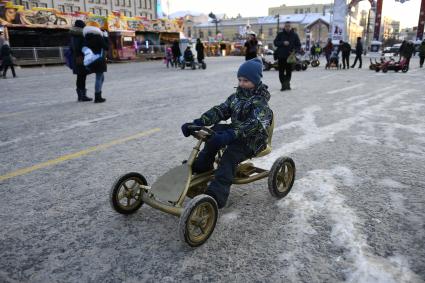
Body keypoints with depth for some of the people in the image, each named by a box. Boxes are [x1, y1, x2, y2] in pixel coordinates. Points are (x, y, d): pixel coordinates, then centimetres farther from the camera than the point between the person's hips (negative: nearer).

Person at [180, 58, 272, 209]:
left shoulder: (261, 102, -14)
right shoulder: (236, 96, 8)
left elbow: (254, 124, -31)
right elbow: (219, 110, -2)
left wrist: (230, 135, -46)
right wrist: (198, 122, -18)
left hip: (252, 140, -7)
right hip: (235, 135, 7)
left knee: (229, 157, -31)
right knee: (216, 129, -18)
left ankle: (216, 196, -38)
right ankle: (202, 165, -5)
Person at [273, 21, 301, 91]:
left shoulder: (294, 35, 8)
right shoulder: (280, 34, 7)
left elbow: (298, 45, 11)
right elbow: (275, 42, 2)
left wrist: (295, 50, -9)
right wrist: (283, 43, -13)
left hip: (290, 56, 0)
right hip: (281, 56, 0)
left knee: (289, 72, 2)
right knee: (281, 72, -2)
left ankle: (287, 84, 13)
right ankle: (283, 85, 4)